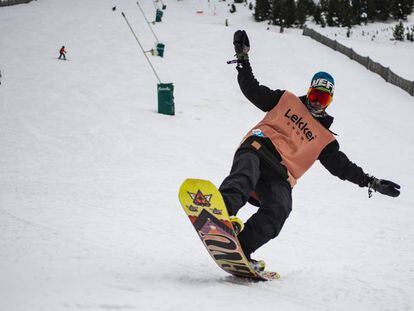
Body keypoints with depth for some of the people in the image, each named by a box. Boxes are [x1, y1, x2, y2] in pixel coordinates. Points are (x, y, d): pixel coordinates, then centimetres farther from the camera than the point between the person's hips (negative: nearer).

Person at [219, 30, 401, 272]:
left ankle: (240, 249, -38)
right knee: (245, 174, -38)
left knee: (279, 210, -29)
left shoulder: (325, 139, 26)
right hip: (257, 148, -1)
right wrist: (243, 59, 10)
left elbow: (342, 166, 23)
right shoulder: (287, 101, 24)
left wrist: (370, 182, 12)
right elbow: (253, 90, 20)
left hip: (280, 176, 1)